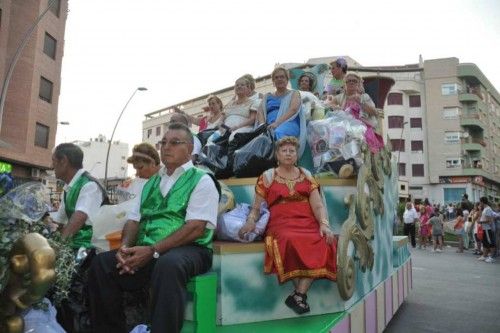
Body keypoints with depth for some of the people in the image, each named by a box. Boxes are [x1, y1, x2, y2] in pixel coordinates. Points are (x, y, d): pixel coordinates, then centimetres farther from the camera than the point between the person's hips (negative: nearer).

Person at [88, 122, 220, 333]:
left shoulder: (201, 180, -1)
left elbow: (196, 228, -13)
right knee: (102, 264, -14)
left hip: (187, 251, -6)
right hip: (147, 252, 6)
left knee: (168, 264, -38)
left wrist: (153, 250, -19)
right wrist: (125, 246, -8)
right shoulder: (151, 183, 20)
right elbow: (134, 220, 15)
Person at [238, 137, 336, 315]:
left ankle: (299, 294, -22)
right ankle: (301, 293, -17)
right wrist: (250, 221, -13)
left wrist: (324, 224, -10)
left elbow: (318, 205, 8)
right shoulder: (267, 176, 13)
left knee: (323, 243, -30)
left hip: (307, 222, 2)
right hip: (281, 223, -2)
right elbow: (256, 207, 9)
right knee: (290, 241, -36)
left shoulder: (306, 175, 18)